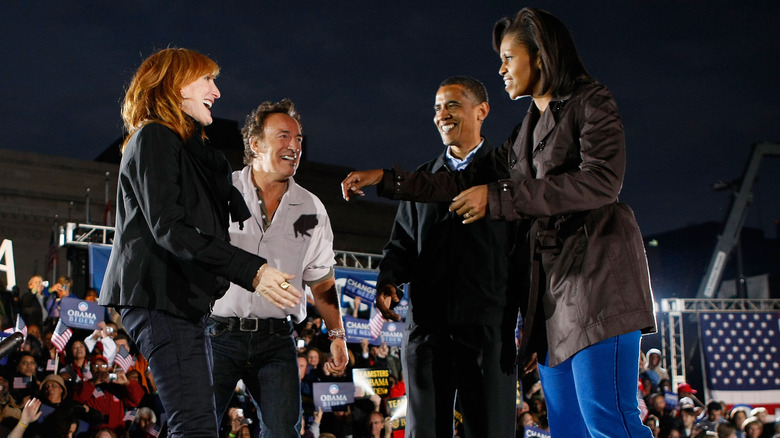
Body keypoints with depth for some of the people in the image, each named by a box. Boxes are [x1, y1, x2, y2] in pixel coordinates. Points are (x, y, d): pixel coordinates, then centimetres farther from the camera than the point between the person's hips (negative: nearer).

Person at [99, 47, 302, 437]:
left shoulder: (191, 148, 25)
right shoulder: (154, 138, -6)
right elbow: (168, 228, -17)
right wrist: (251, 271, -24)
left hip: (186, 300, 10)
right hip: (159, 299, -10)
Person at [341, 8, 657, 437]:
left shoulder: (591, 103, 0)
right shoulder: (526, 131, 23)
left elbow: (602, 181, -16)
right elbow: (466, 183, 28)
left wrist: (499, 196, -14)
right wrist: (386, 178, 23)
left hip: (596, 266, -8)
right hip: (550, 277, 8)